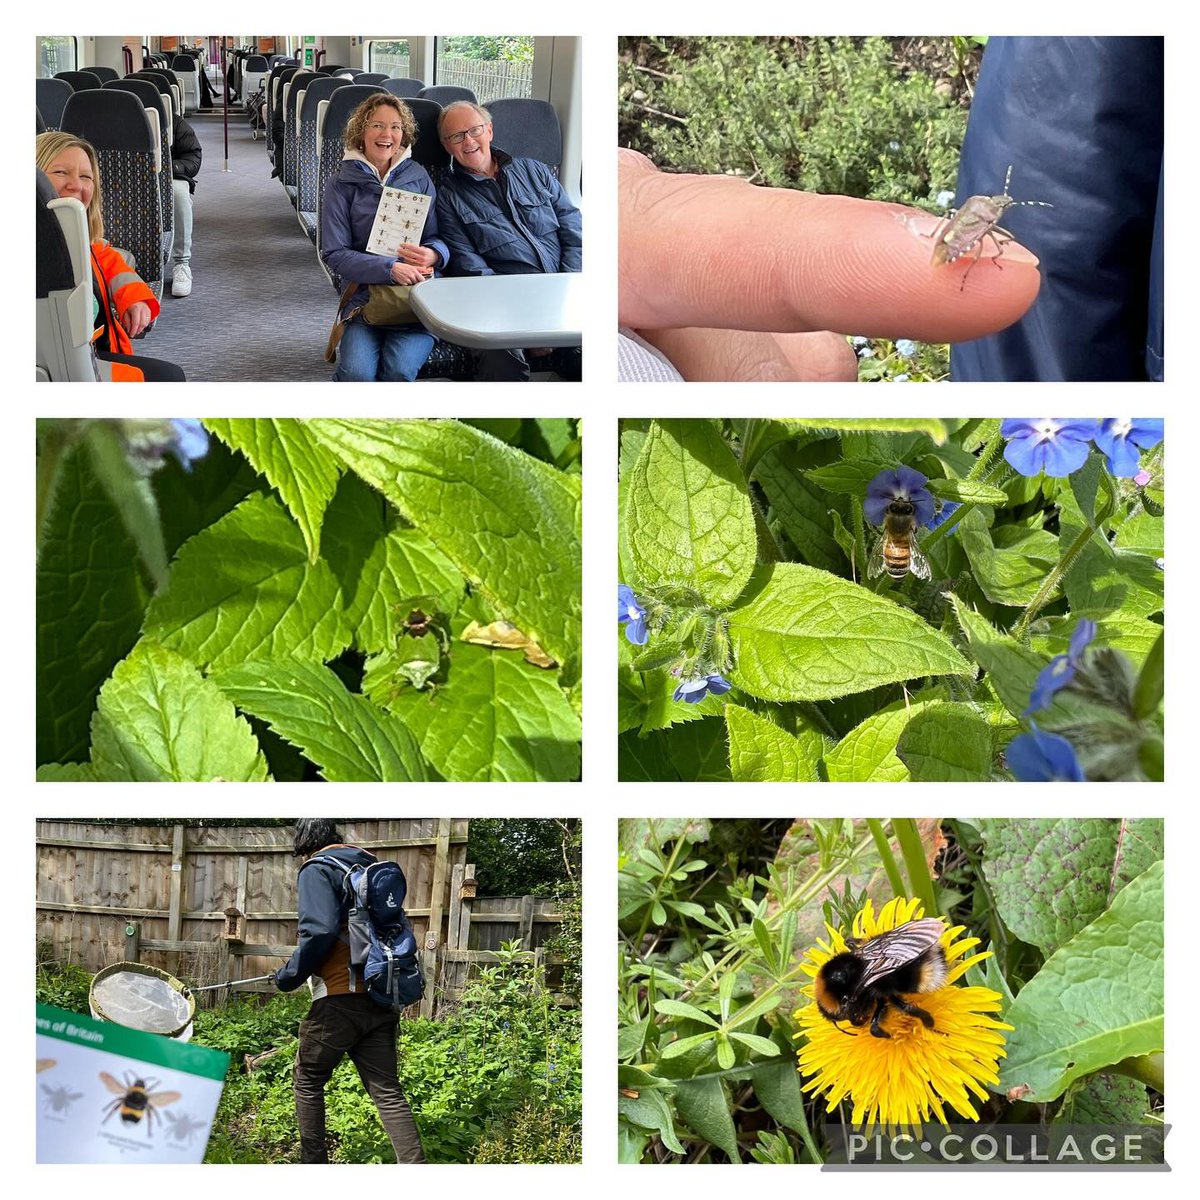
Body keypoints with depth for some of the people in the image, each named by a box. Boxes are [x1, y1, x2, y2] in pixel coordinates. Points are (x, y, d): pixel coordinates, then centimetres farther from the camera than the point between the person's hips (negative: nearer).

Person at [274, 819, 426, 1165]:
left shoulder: (317, 870, -5)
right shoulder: (371, 866, 16)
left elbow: (320, 932, -19)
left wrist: (289, 976, -7)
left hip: (340, 999, -6)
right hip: (380, 999, 6)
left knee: (307, 1081, 14)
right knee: (387, 1091, 5)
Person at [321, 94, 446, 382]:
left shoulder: (418, 177, 13)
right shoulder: (342, 184, 7)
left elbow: (439, 236, 15)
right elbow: (334, 254, 0)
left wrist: (433, 254, -11)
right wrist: (391, 269, -15)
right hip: (365, 291, -1)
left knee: (399, 369, -29)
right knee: (356, 373, -29)